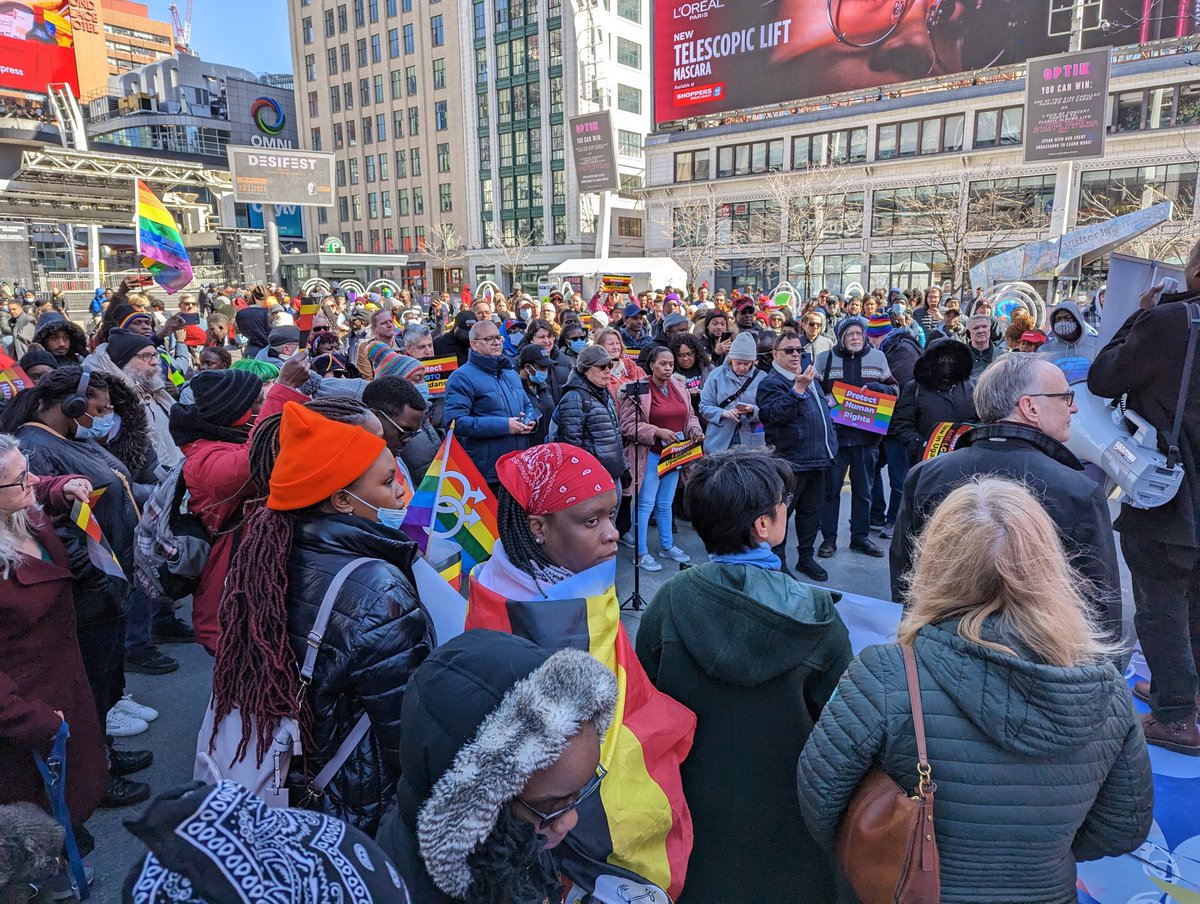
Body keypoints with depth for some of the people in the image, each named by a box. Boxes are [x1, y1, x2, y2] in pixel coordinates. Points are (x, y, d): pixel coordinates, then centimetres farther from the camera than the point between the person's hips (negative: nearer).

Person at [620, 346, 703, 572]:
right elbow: (628, 426, -15)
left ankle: (667, 546, 32)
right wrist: (658, 432, -22)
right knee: (646, 504, -1)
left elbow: (689, 416, 17)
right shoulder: (638, 391, -13)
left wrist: (694, 430, -4)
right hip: (650, 455, -6)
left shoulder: (679, 388, 7)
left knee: (665, 504, 18)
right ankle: (641, 553, 10)